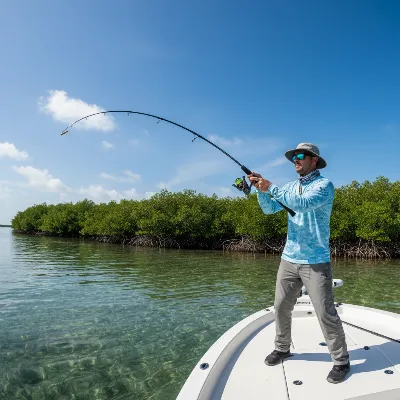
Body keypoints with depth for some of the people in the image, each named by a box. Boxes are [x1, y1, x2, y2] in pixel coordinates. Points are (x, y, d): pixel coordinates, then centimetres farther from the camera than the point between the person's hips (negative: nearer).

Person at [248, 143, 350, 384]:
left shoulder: (325, 185, -9)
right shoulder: (291, 187, 11)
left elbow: (303, 204, -26)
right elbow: (269, 209, 6)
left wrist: (271, 187, -26)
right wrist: (260, 189, -10)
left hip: (316, 262, -6)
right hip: (288, 259, 6)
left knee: (326, 314, 0)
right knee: (281, 307, 12)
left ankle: (341, 361, 20)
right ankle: (282, 348, 31)